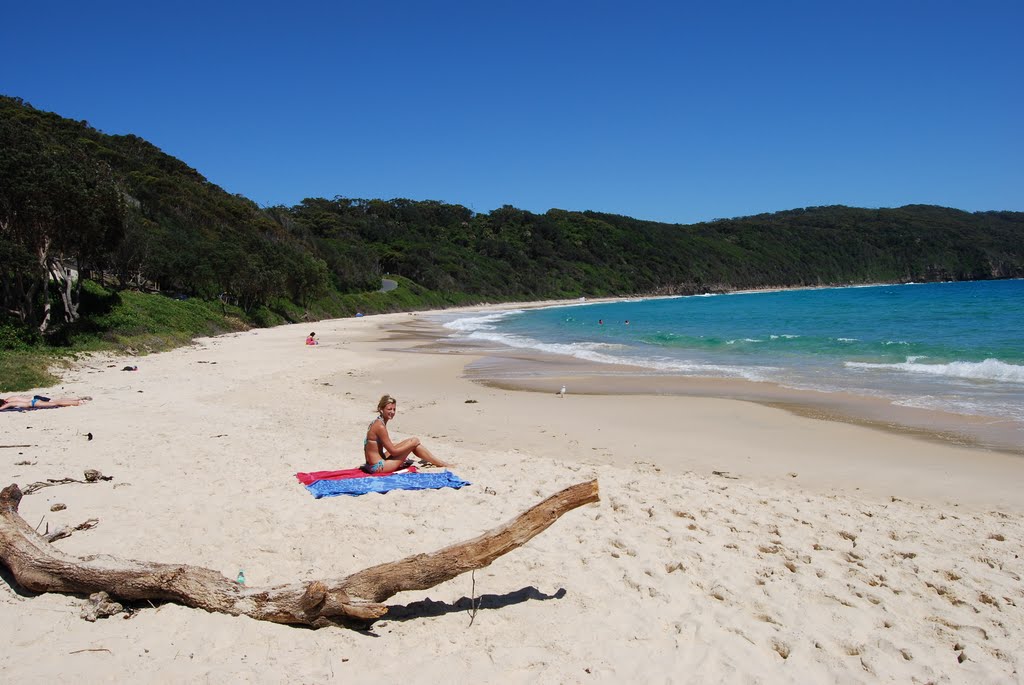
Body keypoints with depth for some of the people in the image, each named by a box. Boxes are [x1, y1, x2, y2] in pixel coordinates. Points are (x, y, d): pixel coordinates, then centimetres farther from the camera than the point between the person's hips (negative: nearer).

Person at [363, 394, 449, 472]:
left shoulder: (377, 422, 8)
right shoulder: (380, 426, -20)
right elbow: (393, 451, -17)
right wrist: (412, 444, -6)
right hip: (378, 467, -9)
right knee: (415, 441, -3)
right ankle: (440, 464, 10)